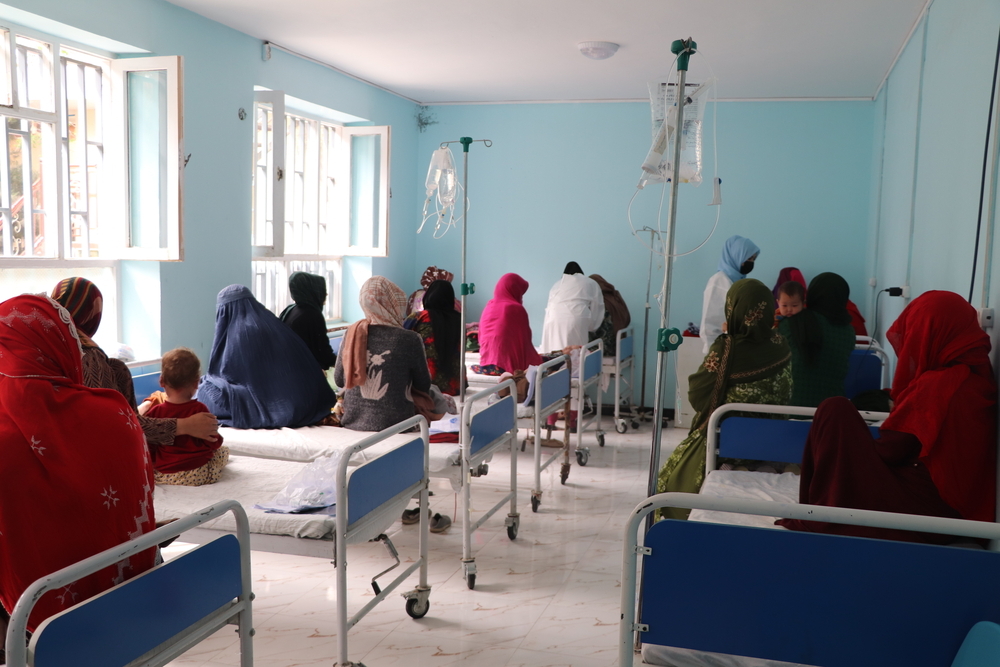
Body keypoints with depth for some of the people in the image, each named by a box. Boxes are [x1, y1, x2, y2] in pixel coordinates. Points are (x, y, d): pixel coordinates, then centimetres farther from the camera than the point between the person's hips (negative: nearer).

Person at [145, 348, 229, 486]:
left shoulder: (155, 412, -9)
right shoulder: (200, 409, -14)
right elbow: (213, 443, -9)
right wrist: (218, 439, 13)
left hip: (162, 476, 1)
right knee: (224, 450, 23)